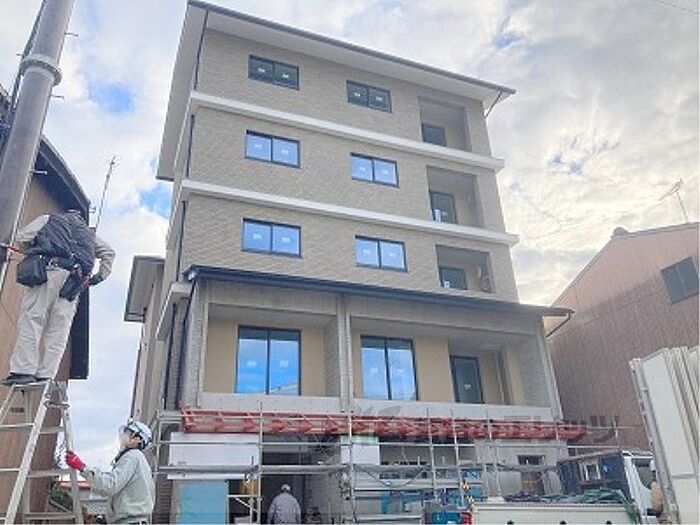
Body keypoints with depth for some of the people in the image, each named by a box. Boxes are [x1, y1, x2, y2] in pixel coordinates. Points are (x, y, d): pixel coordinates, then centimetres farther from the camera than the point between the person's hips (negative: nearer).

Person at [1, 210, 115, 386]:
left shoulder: (48, 219, 24)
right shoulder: (88, 233, 32)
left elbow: (21, 238, 14)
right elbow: (108, 252, 25)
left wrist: (33, 253, 30)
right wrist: (100, 276, 25)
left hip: (49, 271, -3)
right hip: (74, 280, 3)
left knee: (30, 320, -5)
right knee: (57, 331, 1)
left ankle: (24, 370, -14)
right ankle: (45, 376, -4)